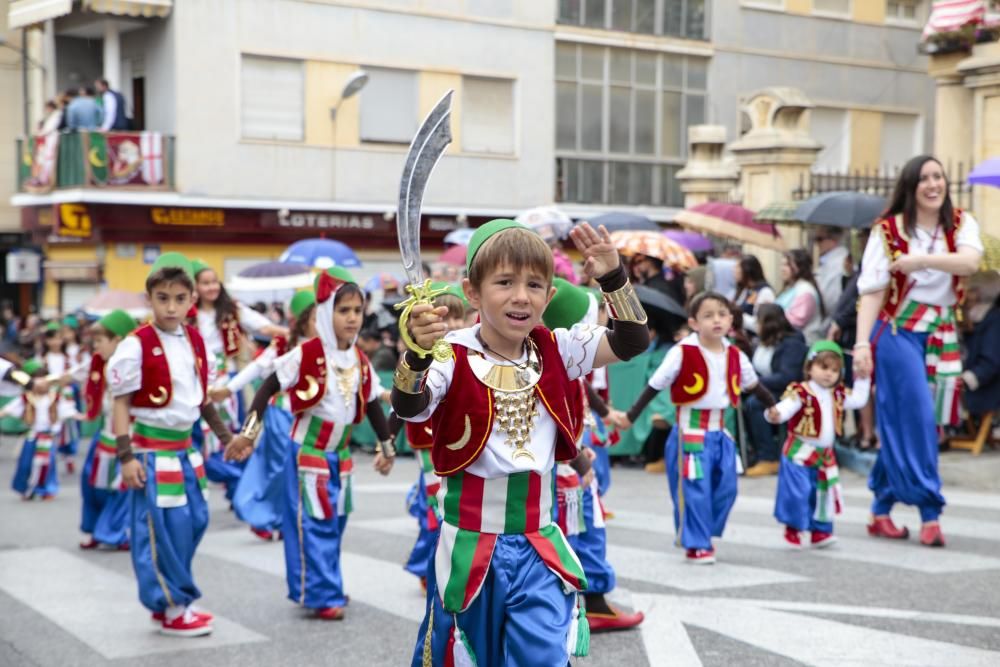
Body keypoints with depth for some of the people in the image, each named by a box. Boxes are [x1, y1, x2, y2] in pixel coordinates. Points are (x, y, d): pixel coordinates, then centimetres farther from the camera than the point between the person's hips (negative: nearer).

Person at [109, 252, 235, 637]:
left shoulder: (194, 341, 6)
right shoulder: (137, 345, -14)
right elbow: (120, 403, -12)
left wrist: (224, 434, 23)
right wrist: (126, 455, -17)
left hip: (184, 446, 7)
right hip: (152, 448, -7)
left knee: (195, 521, 12)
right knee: (161, 528, -4)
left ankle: (176, 599, 25)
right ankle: (170, 609, 8)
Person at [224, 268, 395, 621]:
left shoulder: (360, 361, 2)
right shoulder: (306, 354, -16)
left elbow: (372, 404, 14)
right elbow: (269, 388, -12)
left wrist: (386, 447, 20)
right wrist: (249, 432, -15)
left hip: (340, 454, 6)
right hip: (307, 452, -6)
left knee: (335, 522, 14)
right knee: (312, 523, -3)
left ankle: (326, 584, 29)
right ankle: (320, 595, 3)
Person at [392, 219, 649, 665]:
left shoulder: (556, 351, 1)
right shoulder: (454, 356, -13)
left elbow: (632, 342, -1)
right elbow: (409, 408, -28)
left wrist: (612, 277, -16)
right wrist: (418, 353, -48)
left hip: (537, 549, 3)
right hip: (469, 546, -2)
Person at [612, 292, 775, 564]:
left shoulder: (735, 355, 2)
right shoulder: (682, 353, -14)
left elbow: (754, 385, 20)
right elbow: (655, 386, -7)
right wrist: (630, 416, -7)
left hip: (720, 432, 6)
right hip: (690, 432, -6)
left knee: (726, 489, 7)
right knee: (695, 490, -5)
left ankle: (702, 535, 25)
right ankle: (696, 545, 7)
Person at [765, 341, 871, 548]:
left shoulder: (838, 395, 7)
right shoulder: (801, 392, -18)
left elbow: (858, 399, 14)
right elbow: (787, 406, -32)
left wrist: (862, 378, 10)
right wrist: (775, 414, -53)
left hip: (825, 456, 7)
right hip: (799, 453, -7)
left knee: (823, 494, 11)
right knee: (798, 492, -9)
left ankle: (820, 531, 21)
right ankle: (792, 528, 8)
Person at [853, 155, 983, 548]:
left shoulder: (961, 225, 6)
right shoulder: (889, 230, -3)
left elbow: (969, 262, -16)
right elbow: (872, 290, -8)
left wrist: (920, 260, -28)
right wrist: (862, 343, -16)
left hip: (942, 336, 4)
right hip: (898, 331, -4)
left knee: (901, 426, 8)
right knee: (917, 419, -11)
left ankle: (881, 511, 17)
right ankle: (929, 513, -7)